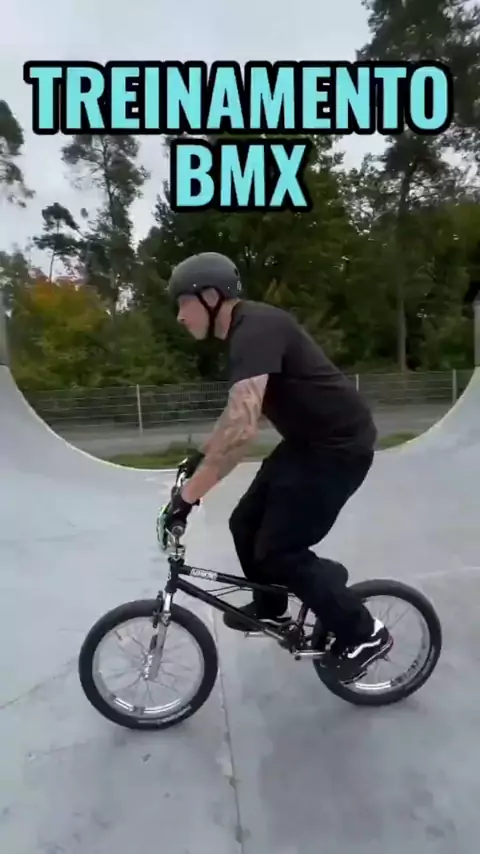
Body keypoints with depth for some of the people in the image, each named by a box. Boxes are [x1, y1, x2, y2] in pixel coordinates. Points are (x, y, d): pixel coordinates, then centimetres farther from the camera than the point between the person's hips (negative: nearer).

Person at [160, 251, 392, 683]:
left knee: (279, 551, -6)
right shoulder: (246, 329, 10)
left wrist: (188, 495, -29)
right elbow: (241, 415, 22)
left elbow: (242, 426, -36)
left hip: (338, 445, -10)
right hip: (309, 440, 10)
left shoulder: (255, 329, -23)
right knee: (246, 524, 13)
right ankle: (271, 608, 37)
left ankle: (364, 635, 13)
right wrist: (204, 455, 22)